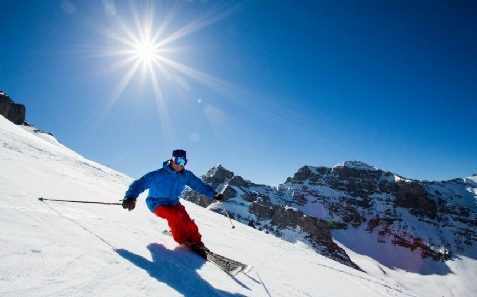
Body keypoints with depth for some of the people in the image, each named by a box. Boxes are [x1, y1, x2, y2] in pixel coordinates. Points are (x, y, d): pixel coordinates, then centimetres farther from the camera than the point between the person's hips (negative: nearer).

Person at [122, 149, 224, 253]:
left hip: (173, 203, 5)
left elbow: (199, 185, 0)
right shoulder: (158, 175, -23)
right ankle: (184, 240, -14)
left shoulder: (186, 175, -7)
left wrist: (214, 194, -8)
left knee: (187, 220, -18)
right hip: (157, 204, -4)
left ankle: (196, 242, -1)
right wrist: (130, 197, -46)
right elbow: (140, 183, -28)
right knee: (175, 215, -30)